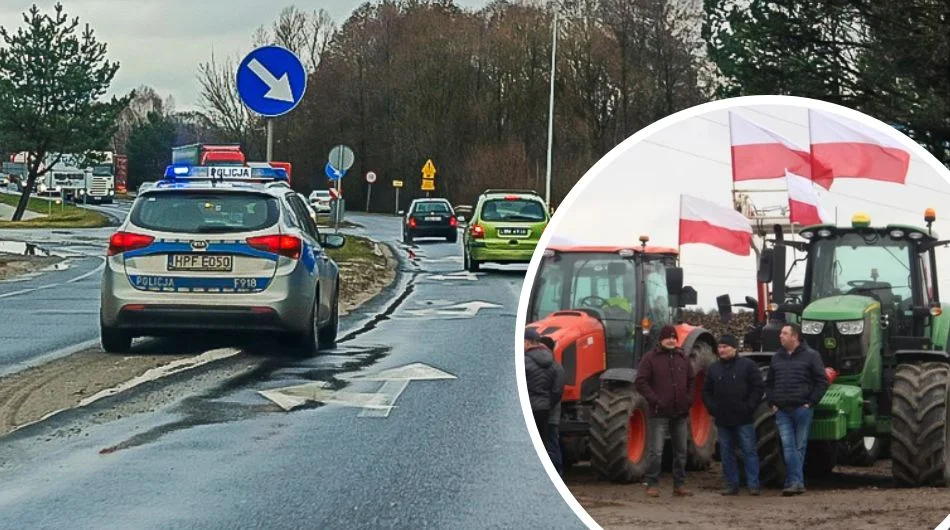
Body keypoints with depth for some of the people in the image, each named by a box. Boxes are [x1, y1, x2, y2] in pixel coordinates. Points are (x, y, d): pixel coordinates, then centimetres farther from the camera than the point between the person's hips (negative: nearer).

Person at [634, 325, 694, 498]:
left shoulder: (682, 358, 12)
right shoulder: (650, 358, -4)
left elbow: (691, 381, 20)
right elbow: (640, 382, -10)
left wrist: (688, 399, 5)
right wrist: (655, 400, -16)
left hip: (681, 413, 5)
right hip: (659, 413, -5)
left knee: (681, 451, 10)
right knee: (656, 451, -6)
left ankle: (679, 485, 18)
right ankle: (652, 485, 2)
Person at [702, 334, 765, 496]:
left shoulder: (748, 365, -2)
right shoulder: (713, 369, 10)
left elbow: (759, 387, -3)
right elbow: (706, 391, 16)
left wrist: (749, 406, -10)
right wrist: (712, 408, 2)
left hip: (744, 420, -4)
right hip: (723, 420, 4)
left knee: (749, 451, -2)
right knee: (726, 454, 6)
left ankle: (753, 485, 0)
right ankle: (732, 485, 12)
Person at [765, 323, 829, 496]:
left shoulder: (810, 356, -1)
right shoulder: (777, 358, 13)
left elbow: (822, 381, -3)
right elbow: (769, 383, 21)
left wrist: (811, 403, -8)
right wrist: (772, 403, 8)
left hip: (802, 409, -4)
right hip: (782, 411, 4)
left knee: (799, 446, 3)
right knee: (788, 446, -7)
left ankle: (793, 482, 8)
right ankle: (796, 482, -11)